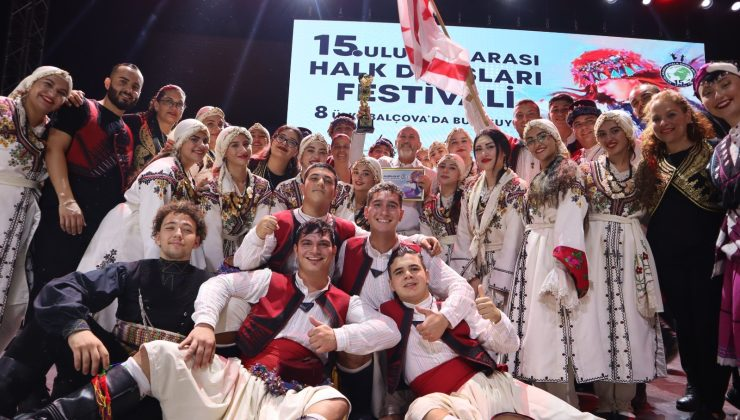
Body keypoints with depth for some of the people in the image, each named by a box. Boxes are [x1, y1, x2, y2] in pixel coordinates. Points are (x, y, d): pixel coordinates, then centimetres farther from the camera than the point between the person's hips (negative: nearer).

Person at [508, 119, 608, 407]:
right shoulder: (536, 180, 20)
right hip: (532, 256, 8)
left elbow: (571, 222, -15)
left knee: (552, 328, -9)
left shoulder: (569, 173, -4)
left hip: (554, 255, -8)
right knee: (535, 326, 8)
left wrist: (562, 266, -24)